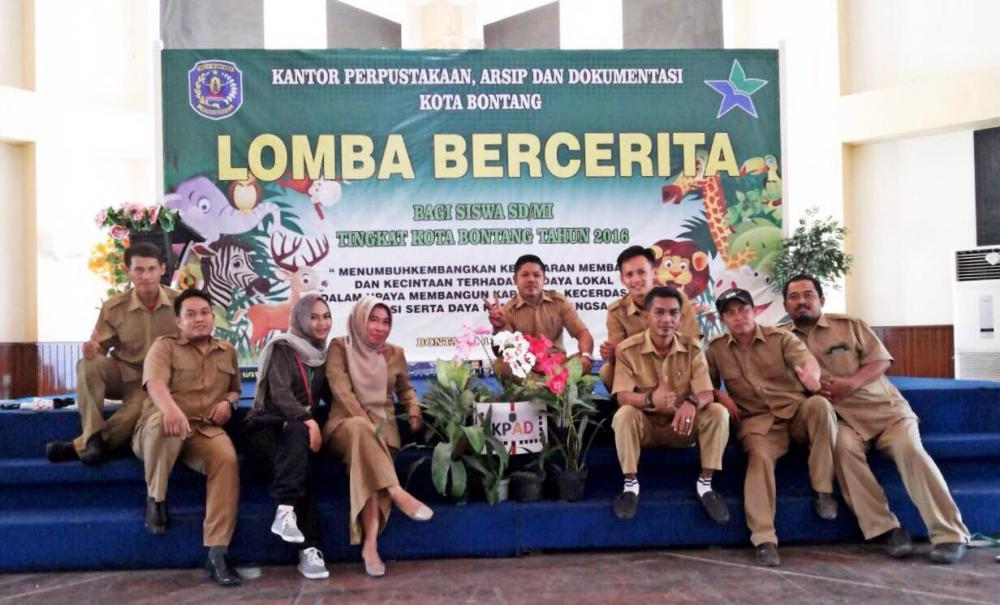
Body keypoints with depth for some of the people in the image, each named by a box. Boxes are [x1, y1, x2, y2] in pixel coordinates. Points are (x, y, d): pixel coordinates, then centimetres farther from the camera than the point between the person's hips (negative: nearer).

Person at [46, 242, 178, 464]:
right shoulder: (113, 306, -8)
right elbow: (100, 347, -2)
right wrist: (91, 349, -28)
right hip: (122, 372, 2)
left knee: (137, 411, -34)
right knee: (88, 364, -30)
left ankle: (78, 446, -18)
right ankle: (93, 438, -24)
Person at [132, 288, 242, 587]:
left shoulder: (227, 351, 19)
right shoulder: (165, 345, 4)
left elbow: (235, 389, 32)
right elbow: (155, 383, -16)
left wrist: (228, 401, 6)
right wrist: (171, 408, -39)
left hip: (205, 430, 3)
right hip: (160, 428, -2)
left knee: (227, 459, -32)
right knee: (163, 422, -40)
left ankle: (217, 552, -30)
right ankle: (155, 498, -14)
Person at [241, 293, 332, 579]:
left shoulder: (323, 355, 18)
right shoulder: (282, 347, -1)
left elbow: (330, 396, 18)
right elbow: (280, 394, -14)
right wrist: (308, 420, -28)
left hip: (300, 428, 4)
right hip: (267, 426, -4)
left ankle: (286, 512, -46)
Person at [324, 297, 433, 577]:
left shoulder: (394, 353, 14)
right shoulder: (340, 347, 2)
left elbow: (405, 388, 28)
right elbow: (341, 390, -10)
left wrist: (414, 411, 6)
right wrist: (366, 423, -22)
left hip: (383, 426, 2)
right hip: (345, 423, -2)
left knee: (364, 458, -34)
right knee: (359, 429, -40)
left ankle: (370, 542, -42)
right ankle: (397, 493, -43)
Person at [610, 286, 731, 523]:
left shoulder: (692, 348, -6)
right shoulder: (627, 349, -13)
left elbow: (706, 393, -14)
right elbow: (622, 396, -21)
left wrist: (692, 403, -40)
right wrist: (650, 399, -44)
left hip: (682, 425, 2)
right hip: (645, 425, -2)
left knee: (718, 412, -23)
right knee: (624, 414, -33)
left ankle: (705, 484, -9)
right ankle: (631, 484, -16)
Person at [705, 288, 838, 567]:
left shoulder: (781, 337, 2)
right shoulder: (716, 349, 8)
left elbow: (806, 359, -17)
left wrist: (811, 374, -42)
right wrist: (719, 395, -10)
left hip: (797, 411, 1)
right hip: (758, 420, 0)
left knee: (820, 405, -34)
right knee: (759, 456, -33)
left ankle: (823, 491, -20)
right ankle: (765, 540, -33)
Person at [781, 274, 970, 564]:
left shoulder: (850, 325, 7)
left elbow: (881, 360, 3)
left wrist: (850, 383, -14)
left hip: (883, 406, 1)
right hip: (840, 416, -1)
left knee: (909, 448, -23)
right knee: (844, 447, -32)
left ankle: (949, 534, -17)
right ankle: (886, 529, -26)